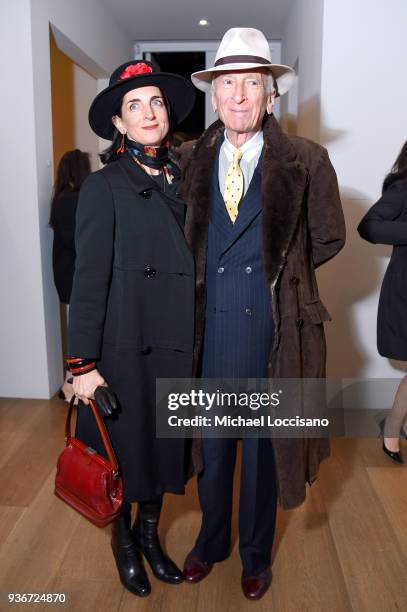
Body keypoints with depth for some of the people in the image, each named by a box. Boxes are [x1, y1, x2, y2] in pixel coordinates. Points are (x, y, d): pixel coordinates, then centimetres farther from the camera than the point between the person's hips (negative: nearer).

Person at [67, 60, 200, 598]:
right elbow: (89, 279, -12)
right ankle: (123, 542, 39)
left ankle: (150, 535, 42)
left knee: (164, 447, 17)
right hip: (124, 347, -4)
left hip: (175, 346, 5)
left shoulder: (181, 181, 7)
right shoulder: (104, 186, -8)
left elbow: (192, 265, 8)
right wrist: (83, 364, -14)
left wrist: (193, 344, 6)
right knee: (123, 452, 12)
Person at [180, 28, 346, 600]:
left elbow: (328, 238, 5)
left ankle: (256, 555, 41)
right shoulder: (194, 162, 3)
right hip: (211, 331, 2)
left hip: (273, 330, -2)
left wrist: (279, 272, 5)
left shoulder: (306, 161, -5)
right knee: (212, 447, 18)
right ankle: (211, 542, 44)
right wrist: (223, 275, 4)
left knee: (263, 449, 16)